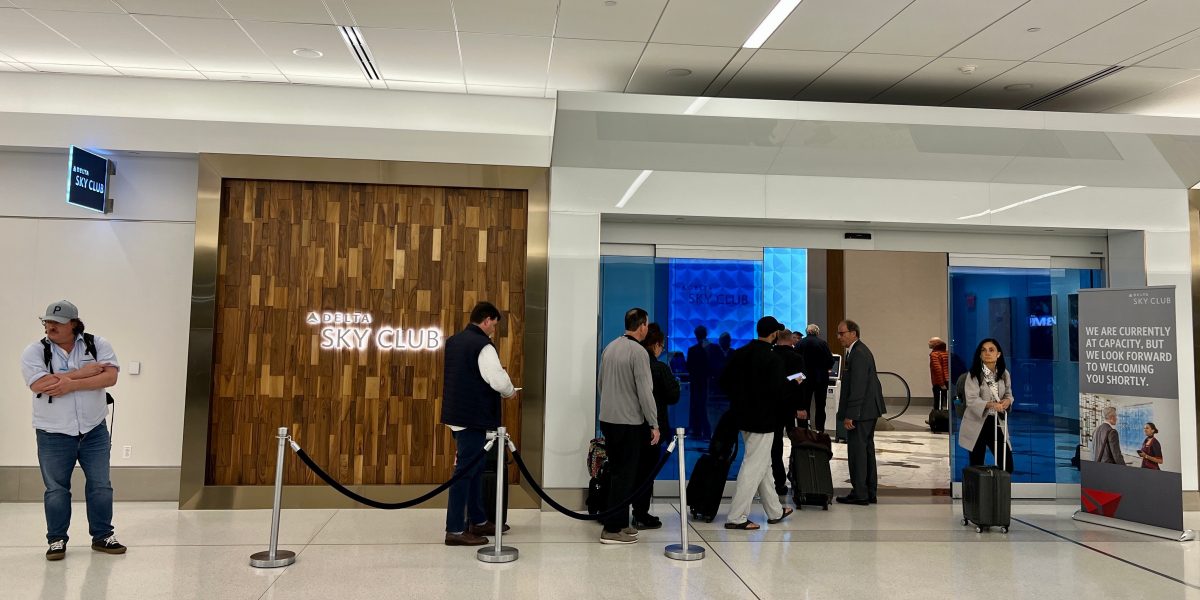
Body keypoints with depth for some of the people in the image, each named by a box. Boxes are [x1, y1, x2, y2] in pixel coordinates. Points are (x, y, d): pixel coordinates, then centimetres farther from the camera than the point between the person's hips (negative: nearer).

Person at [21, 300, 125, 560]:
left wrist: (71, 384, -23)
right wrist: (84, 372, -20)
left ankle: (102, 536, 22)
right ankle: (57, 540, 24)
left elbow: (110, 376, -15)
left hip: (94, 432, 1)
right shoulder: (34, 351, -6)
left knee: (101, 486, 9)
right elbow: (40, 384, -22)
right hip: (53, 435, -1)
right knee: (56, 490, 9)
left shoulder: (97, 344, -3)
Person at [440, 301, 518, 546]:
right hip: (473, 417, -9)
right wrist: (510, 391, 1)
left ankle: (478, 520, 28)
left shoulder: (454, 340, 12)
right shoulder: (482, 345, -17)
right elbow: (500, 381, -22)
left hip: (457, 413, 9)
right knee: (465, 471, -4)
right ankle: (455, 530, 2)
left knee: (474, 467, 18)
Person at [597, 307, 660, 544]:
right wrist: (654, 424, -11)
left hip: (608, 419, 8)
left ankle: (620, 522, 22)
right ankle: (612, 529, 1)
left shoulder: (609, 347, 8)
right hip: (629, 422, -8)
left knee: (617, 473, 15)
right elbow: (645, 391, -17)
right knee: (625, 475, -1)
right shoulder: (638, 352, -15)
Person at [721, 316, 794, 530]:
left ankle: (775, 511, 32)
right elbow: (778, 390, -22)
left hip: (742, 416, 8)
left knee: (763, 464, 20)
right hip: (762, 419, -8)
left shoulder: (739, 354, 3)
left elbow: (724, 381, 5)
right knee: (753, 467, -1)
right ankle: (737, 517, 0)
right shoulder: (773, 359, -17)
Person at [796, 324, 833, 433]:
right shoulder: (822, 343, -8)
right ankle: (820, 431, 8)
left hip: (805, 379, 1)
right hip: (821, 379, -1)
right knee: (820, 407, 9)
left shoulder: (799, 343, -4)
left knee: (804, 406, 9)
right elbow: (830, 362, -7)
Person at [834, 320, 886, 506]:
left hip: (861, 412, -11)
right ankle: (870, 493, 23)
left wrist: (850, 415, -22)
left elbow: (857, 388, -22)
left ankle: (860, 494, 1)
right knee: (867, 450, 15)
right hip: (868, 410, 11)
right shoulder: (859, 351, 15)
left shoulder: (858, 354, -18)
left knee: (857, 451, -5)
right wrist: (849, 412, 18)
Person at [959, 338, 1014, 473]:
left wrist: (1007, 400, -11)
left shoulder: (1004, 374, 4)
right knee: (976, 466, 2)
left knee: (1007, 465, 3)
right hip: (977, 423, -4)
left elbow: (1008, 393, 13)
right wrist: (990, 404, -37)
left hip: (997, 423, 4)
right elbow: (972, 400, -20)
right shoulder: (973, 375, -11)